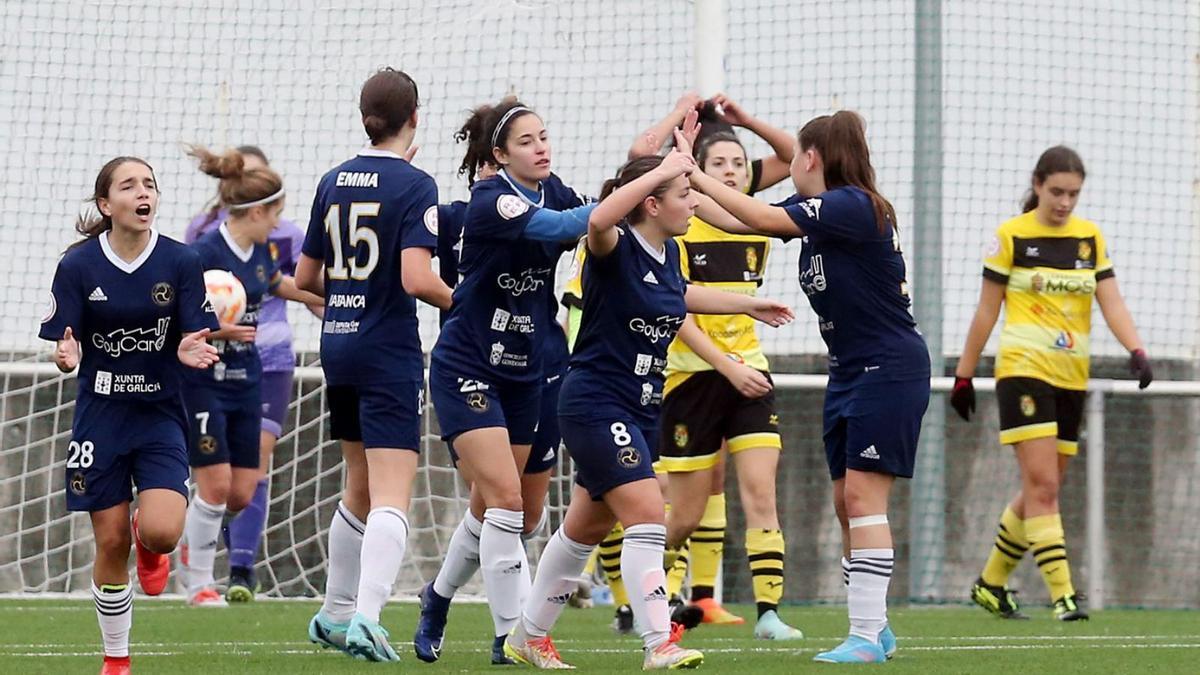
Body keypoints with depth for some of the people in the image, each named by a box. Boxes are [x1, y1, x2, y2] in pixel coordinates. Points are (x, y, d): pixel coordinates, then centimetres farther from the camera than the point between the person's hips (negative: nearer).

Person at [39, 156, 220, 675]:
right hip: (101, 414, 0)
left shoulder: (180, 262, -5)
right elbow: (66, 342, -4)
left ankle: (150, 549, 21)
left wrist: (188, 351, -27)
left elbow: (191, 338, -3)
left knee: (161, 532, -19)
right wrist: (66, 356, -27)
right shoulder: (78, 266, -7)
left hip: (161, 415, 0)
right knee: (111, 541, 1)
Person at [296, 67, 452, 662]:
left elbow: (305, 277, 13)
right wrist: (461, 303, -5)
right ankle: (365, 615, -26)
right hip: (389, 353, -7)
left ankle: (335, 613, 28)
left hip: (337, 345, 7)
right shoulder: (414, 186, -12)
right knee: (392, 496, -10)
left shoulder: (333, 182, 8)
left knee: (360, 489, 21)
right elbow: (417, 278, -22)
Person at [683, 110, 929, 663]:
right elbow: (744, 221, 11)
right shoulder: (817, 211, 9)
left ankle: (866, 636, -15)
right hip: (849, 370, 10)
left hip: (889, 369, -10)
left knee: (863, 495, -13)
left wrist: (698, 177, -19)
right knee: (847, 503, 9)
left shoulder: (852, 206, -19)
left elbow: (762, 218, -24)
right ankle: (875, 629, 16)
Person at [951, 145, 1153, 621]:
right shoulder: (1011, 236, -2)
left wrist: (1137, 351, -14)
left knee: (1042, 490, 9)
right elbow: (986, 310, 2)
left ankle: (991, 583, 25)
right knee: (1041, 484, -14)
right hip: (1023, 370, -5)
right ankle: (1062, 595, -18)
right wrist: (964, 374, 4)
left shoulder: (1091, 238, 9)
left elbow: (1112, 303, 3)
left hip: (1072, 378, 5)